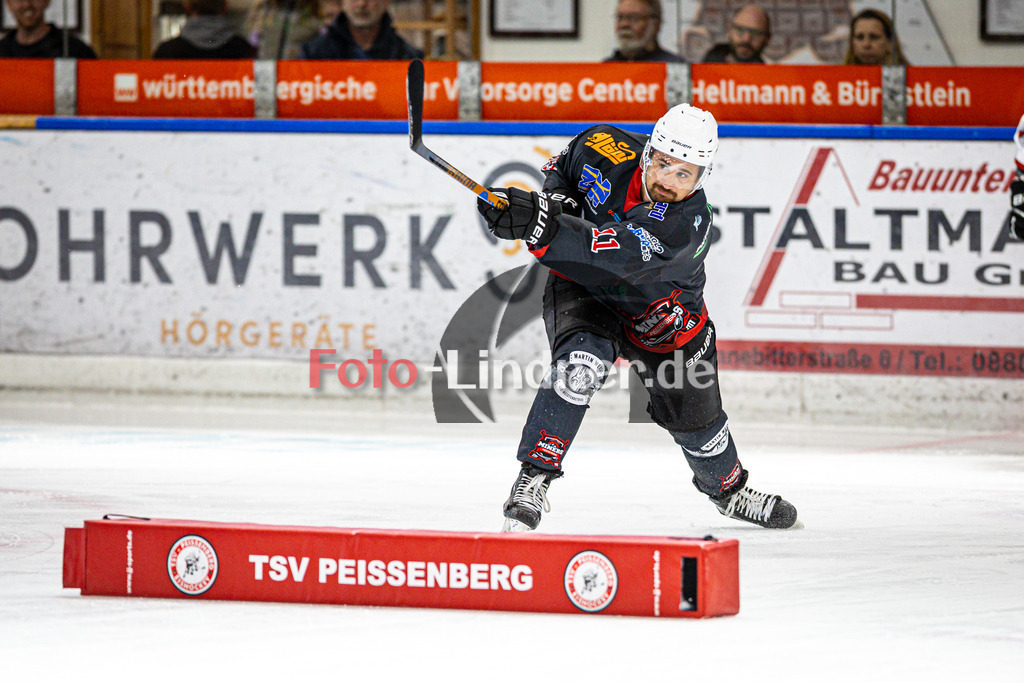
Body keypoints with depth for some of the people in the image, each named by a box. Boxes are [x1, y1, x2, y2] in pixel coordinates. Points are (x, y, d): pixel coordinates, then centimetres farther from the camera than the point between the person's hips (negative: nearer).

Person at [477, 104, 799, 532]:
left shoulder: (688, 224, -35)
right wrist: (556, 199, -21)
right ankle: (532, 480, -25)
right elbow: (561, 166, 3)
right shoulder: (607, 151, -24)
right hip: (583, 289, 0)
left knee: (693, 412, 12)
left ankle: (728, 488, 44)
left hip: (660, 313, 0)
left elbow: (616, 257, -52)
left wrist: (540, 226, -64)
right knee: (581, 364, -31)